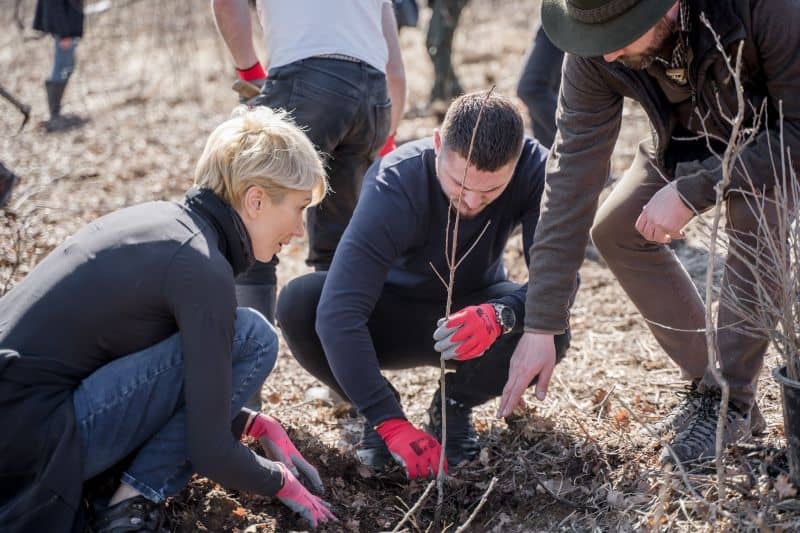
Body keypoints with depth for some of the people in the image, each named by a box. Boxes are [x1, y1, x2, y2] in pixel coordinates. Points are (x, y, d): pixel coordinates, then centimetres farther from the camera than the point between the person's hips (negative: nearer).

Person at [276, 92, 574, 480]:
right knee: (297, 304, -32)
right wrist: (390, 423, -47)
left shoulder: (535, 169, -25)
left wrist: (500, 315, -51)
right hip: (394, 313, -2)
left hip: (474, 307, 2)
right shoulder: (393, 186, -33)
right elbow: (338, 314, -41)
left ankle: (455, 405, -1)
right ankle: (379, 412, -5)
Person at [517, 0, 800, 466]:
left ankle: (732, 400, -17)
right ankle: (708, 383, 4)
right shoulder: (596, 55, -28)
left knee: (753, 209, -32)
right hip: (690, 143, 5)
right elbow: (573, 173, -29)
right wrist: (540, 326, -31)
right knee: (615, 229, -8)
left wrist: (692, 193, -38)